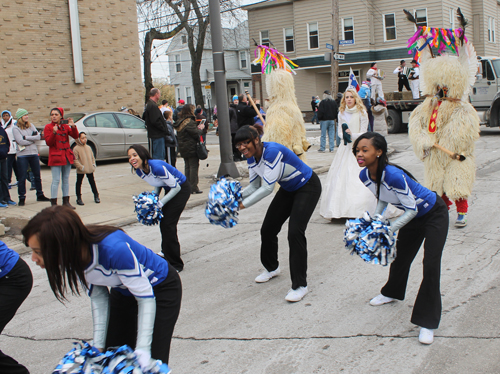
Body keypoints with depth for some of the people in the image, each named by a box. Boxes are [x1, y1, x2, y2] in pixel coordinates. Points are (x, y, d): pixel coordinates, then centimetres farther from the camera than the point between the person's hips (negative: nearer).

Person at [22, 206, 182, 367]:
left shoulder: (114, 249, -41)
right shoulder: (74, 256, -20)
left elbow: (145, 298, -28)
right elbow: (98, 297, -6)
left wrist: (142, 349, -29)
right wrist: (98, 345, -9)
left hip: (160, 287, -6)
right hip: (123, 292, 6)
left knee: (151, 363, -5)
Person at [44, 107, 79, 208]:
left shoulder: (65, 126, 10)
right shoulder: (48, 127, -1)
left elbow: (75, 136, -1)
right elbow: (48, 142, -11)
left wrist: (73, 127, -17)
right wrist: (54, 133, -25)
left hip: (67, 156, 5)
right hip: (55, 156, -5)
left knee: (66, 179, 10)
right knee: (56, 180, -8)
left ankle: (66, 201, 18)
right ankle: (54, 203, -5)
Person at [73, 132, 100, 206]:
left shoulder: (88, 148, 10)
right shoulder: (76, 149, -10)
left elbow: (92, 157, 18)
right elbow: (75, 160, -13)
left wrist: (93, 164, 5)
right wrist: (81, 167, -19)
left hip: (90, 169, 5)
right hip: (80, 170, -5)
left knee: (92, 182, 12)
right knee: (79, 183, 4)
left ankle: (96, 196, 23)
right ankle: (79, 198, 13)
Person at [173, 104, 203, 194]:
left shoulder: (180, 122, 10)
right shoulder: (189, 122, -17)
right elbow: (196, 134, -20)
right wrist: (200, 129, 1)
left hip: (183, 149, 9)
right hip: (192, 148, -8)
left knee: (187, 167, 13)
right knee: (194, 166, -3)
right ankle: (194, 187, -3)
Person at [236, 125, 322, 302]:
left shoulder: (272, 151, -33)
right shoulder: (251, 157, -7)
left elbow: (267, 188, -34)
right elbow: (254, 185, 0)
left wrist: (243, 205, -34)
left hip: (307, 187, -9)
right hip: (288, 189, 9)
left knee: (295, 232, -19)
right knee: (267, 229, 8)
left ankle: (300, 285, -9)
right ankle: (271, 268, 35)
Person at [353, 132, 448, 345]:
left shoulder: (393, 175, -38)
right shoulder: (365, 176, -14)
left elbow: (411, 209, -29)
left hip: (434, 215, -7)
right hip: (412, 217, 8)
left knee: (431, 266, -14)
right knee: (400, 257, 21)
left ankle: (427, 323, -4)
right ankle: (392, 293, 50)